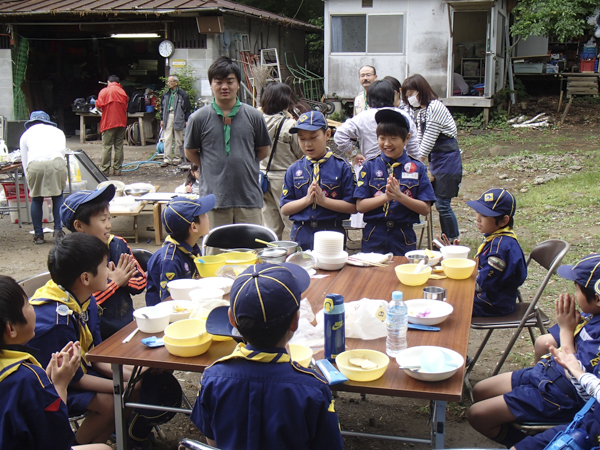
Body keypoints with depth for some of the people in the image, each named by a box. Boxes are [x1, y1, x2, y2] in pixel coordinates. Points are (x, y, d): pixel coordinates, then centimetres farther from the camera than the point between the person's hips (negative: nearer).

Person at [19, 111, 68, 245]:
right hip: (56, 162, 0)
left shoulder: (26, 134, 30)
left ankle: (38, 235, 17)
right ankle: (58, 231, 13)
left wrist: (30, 184, 32)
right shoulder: (57, 131, 32)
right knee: (58, 196, 17)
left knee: (36, 199, 15)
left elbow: (24, 161, 28)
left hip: (35, 164, 0)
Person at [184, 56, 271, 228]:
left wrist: (244, 165, 7)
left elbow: (263, 151, 13)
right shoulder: (198, 118, 0)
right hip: (215, 198, -1)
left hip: (249, 197, 1)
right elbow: (191, 152, 10)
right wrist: (214, 168, 4)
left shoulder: (253, 116, 2)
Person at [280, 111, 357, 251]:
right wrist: (307, 199, -11)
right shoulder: (294, 170, 6)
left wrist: (323, 200, -15)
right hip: (300, 235, 2)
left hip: (331, 234, -2)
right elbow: (285, 209, 3)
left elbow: (353, 206, -7)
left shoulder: (342, 167, -1)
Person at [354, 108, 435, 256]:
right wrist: (386, 196, -18)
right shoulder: (370, 166, 2)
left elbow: (425, 209, -4)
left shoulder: (417, 168, 1)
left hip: (404, 238, 0)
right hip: (373, 237, 0)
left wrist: (399, 196, -17)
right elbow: (360, 206, -5)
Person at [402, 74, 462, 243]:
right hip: (435, 160, 9)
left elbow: (429, 139, -18)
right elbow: (420, 139, 15)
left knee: (442, 204, -6)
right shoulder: (420, 111, 11)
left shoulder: (435, 107, -18)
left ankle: (454, 242, 6)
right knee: (440, 203, 12)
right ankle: (446, 240, 22)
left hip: (447, 159, -9)